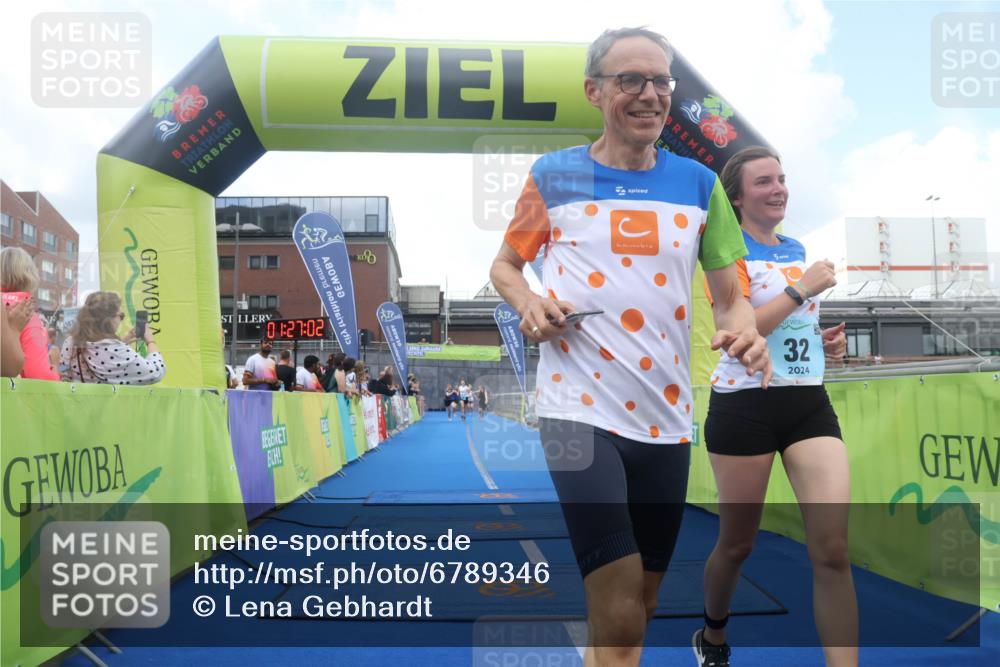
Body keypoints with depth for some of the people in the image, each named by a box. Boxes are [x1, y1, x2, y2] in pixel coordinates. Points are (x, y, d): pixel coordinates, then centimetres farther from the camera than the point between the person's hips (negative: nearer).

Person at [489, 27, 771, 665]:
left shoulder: (698, 182, 6)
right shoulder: (553, 174, 2)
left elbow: (731, 294, 9)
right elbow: (505, 264, 13)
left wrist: (743, 327, -14)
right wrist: (529, 305, -9)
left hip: (664, 416, 4)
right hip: (579, 407, -3)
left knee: (641, 604, 17)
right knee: (618, 615, -13)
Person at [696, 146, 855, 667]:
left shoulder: (797, 250, 14)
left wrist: (826, 340, 7)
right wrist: (802, 288, -17)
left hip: (809, 403, 6)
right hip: (745, 406, -5)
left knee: (833, 550, -5)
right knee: (737, 544, 10)